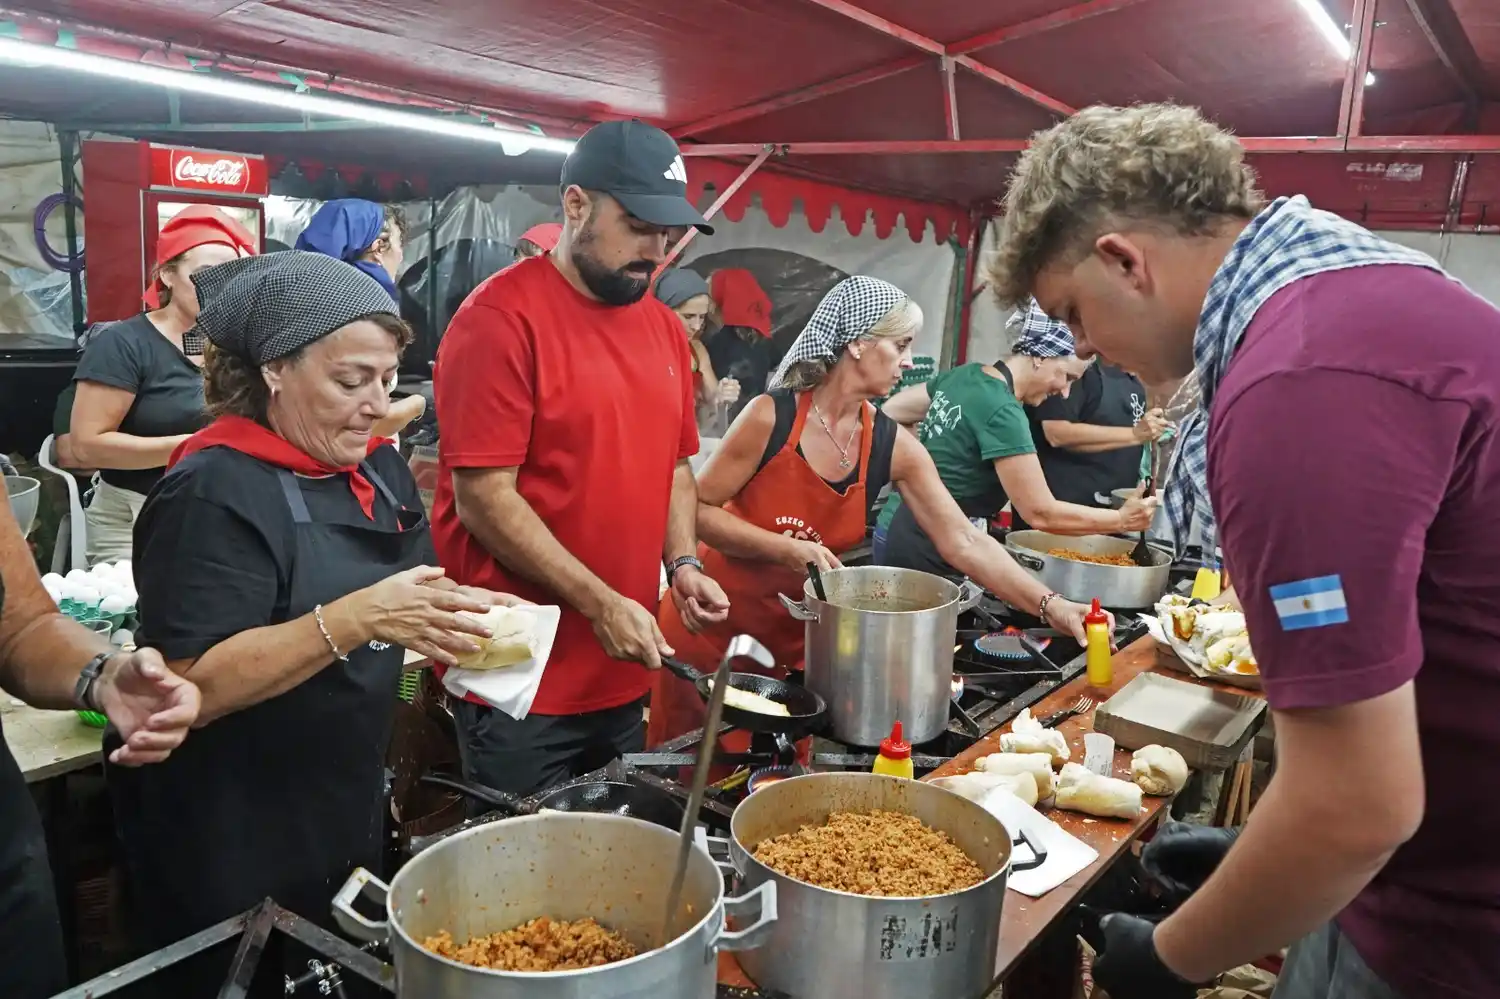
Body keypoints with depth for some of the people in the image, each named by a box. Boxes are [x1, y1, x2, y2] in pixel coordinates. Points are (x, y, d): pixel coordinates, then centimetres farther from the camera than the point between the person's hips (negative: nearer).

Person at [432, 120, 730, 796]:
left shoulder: (665, 328, 9)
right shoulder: (502, 316, -14)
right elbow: (484, 499, -17)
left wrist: (681, 563, 1)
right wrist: (599, 603, -19)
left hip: (625, 674, 7)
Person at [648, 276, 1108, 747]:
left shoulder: (894, 447, -6)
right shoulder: (772, 416, -17)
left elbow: (964, 542, -9)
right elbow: (699, 509, -14)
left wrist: (1052, 606, -16)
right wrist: (785, 549, -25)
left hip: (794, 638, 4)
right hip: (714, 624, -3)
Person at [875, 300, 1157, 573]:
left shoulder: (965, 375, 4)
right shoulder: (1002, 412, -20)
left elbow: (890, 413, 15)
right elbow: (1041, 513, -20)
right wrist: (1121, 520, -9)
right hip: (925, 549, -9)